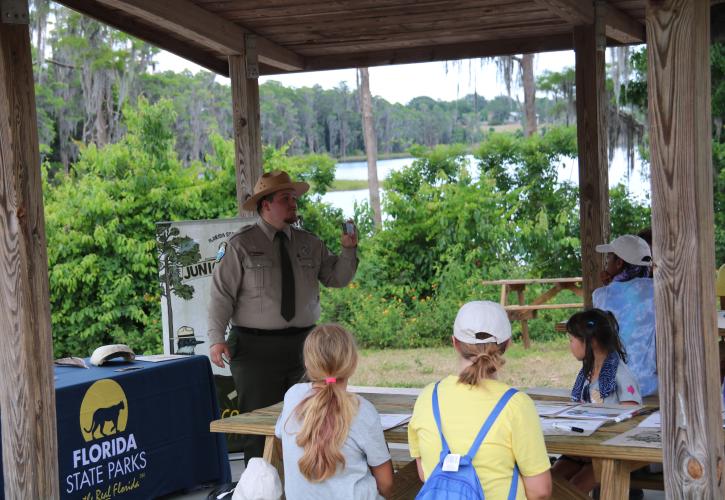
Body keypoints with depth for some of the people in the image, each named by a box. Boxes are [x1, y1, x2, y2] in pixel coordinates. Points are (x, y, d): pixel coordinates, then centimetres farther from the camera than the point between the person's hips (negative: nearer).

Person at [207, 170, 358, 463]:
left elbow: (337, 278, 12)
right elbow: (221, 293, -6)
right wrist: (216, 338, -16)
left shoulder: (309, 244, 11)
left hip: (303, 345, 5)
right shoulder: (241, 245, -3)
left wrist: (348, 251, -6)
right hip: (256, 348, -4)